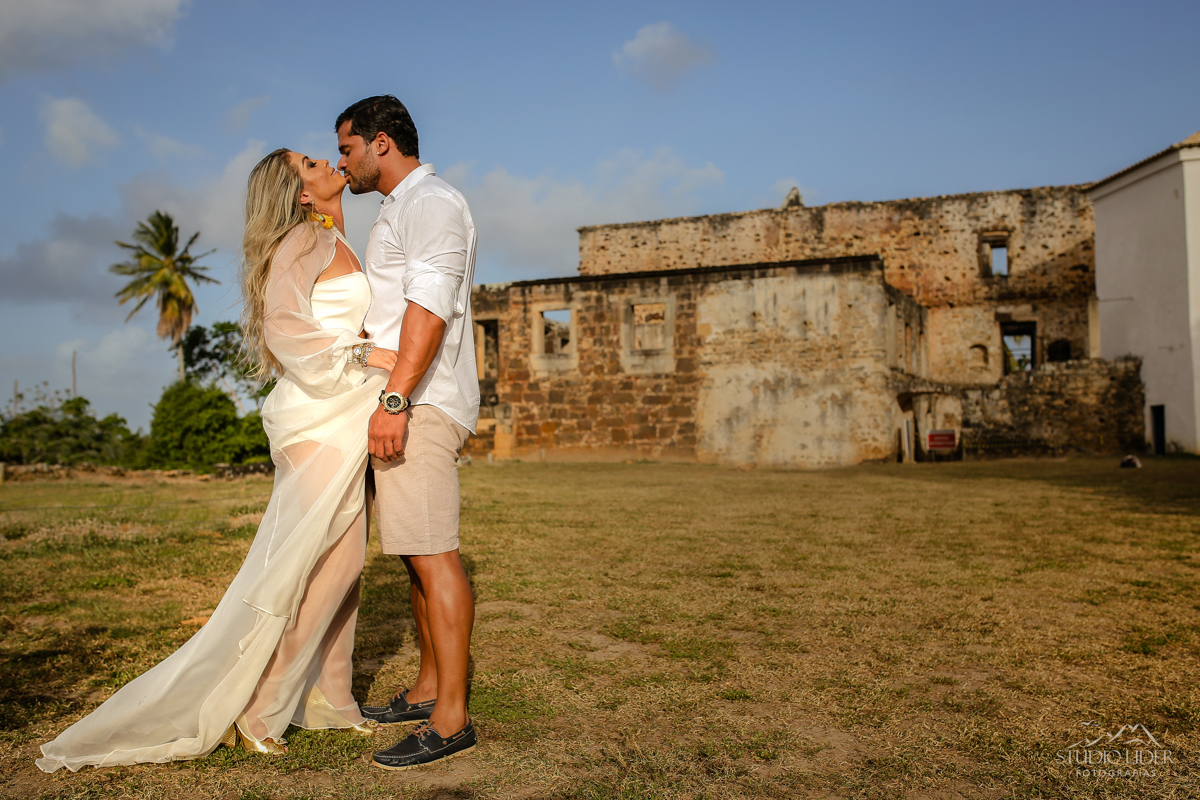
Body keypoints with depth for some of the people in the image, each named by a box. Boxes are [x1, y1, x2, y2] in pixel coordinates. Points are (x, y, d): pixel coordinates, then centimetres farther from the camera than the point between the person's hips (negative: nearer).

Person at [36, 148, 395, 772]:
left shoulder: (334, 246, 21)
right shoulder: (302, 242, -8)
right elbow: (284, 328, -21)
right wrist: (361, 355, -18)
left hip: (343, 424, 9)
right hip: (318, 422, -9)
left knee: (340, 562, 10)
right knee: (299, 567, -5)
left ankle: (326, 700, 19)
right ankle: (253, 710, 5)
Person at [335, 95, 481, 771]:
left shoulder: (431, 201, -7)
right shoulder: (403, 210, 26)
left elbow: (429, 309, -19)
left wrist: (395, 399, -24)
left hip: (423, 404, -11)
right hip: (410, 404, 11)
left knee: (433, 555, -11)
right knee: (419, 554, 12)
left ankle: (451, 720, -7)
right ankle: (429, 690, 21)